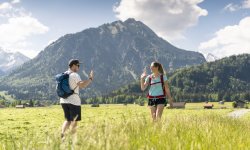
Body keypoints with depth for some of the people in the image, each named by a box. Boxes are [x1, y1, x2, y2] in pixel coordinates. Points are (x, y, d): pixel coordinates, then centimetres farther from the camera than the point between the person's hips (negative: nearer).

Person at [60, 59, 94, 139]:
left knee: (68, 120, 14)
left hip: (64, 101, 7)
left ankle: (62, 134, -6)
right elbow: (82, 85, -27)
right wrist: (90, 78, -16)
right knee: (74, 121, 6)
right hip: (74, 101, -7)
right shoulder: (74, 75, -13)